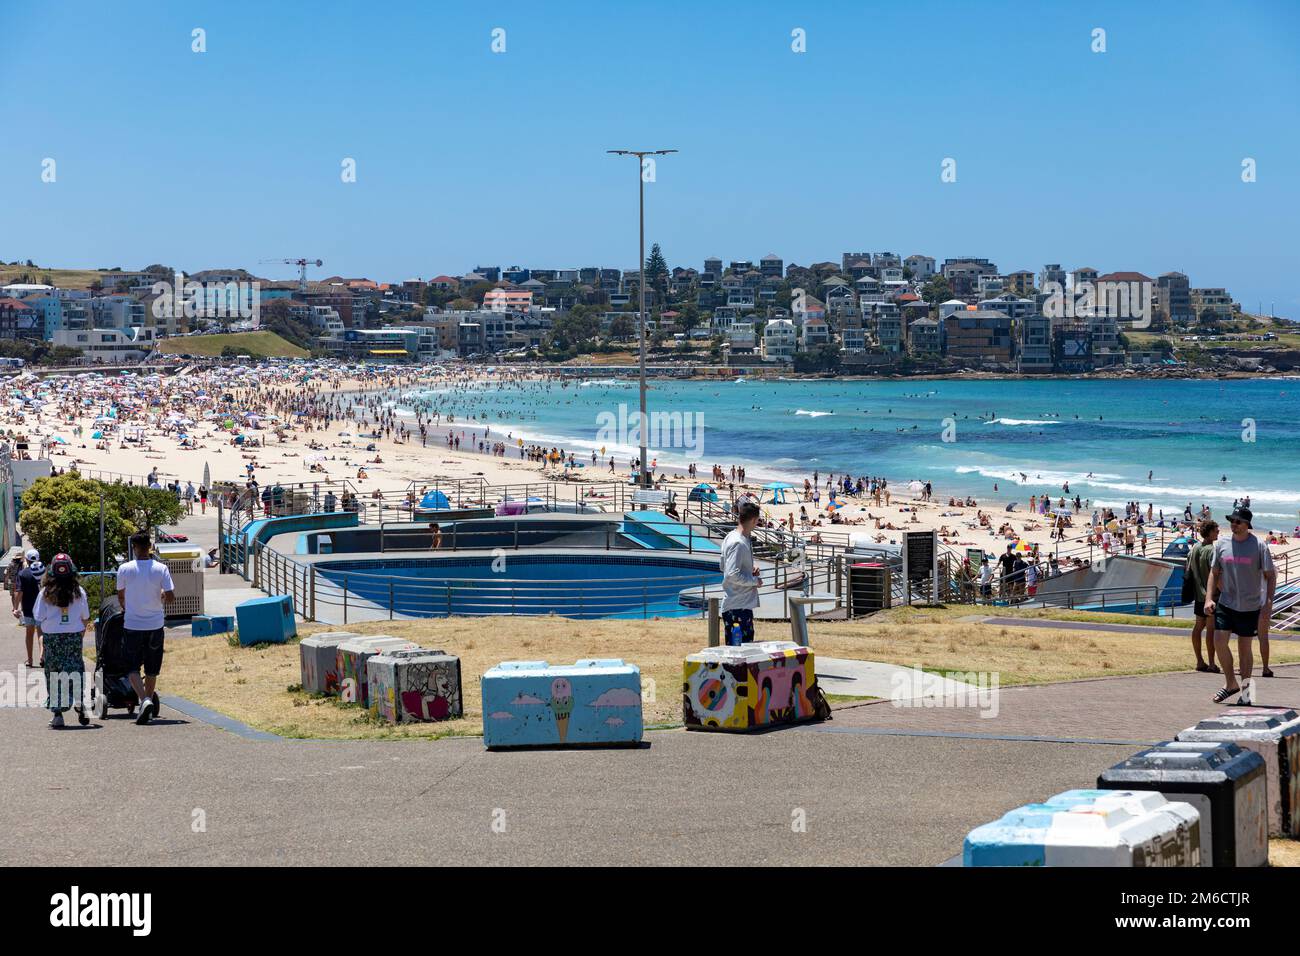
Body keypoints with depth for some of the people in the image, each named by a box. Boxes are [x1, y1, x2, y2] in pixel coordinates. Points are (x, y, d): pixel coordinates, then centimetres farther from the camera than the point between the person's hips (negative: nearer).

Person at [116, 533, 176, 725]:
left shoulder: (124, 569, -6)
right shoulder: (161, 569, -6)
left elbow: (120, 596, 9)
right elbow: (171, 597, -9)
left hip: (132, 625, -1)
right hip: (155, 625, 1)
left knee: (133, 667, 2)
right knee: (151, 669, 15)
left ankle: (144, 700, -18)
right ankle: (149, 698, 22)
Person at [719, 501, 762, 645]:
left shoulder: (732, 537, 11)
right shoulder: (738, 543, -20)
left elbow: (724, 567, 21)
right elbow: (732, 574, -25)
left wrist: (751, 569, 10)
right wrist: (755, 580, -12)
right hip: (737, 607, -10)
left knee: (747, 644, 16)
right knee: (737, 649, -6)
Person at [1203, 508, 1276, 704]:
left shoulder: (1259, 546, -7)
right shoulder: (1221, 545, 3)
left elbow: (1270, 576, -4)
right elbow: (1214, 573, 11)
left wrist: (1268, 604, -12)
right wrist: (1209, 598, 0)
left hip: (1250, 607, -3)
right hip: (1225, 603, 3)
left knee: (1244, 648, 3)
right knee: (1219, 640, -9)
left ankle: (1245, 691, 15)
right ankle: (1231, 683, 10)